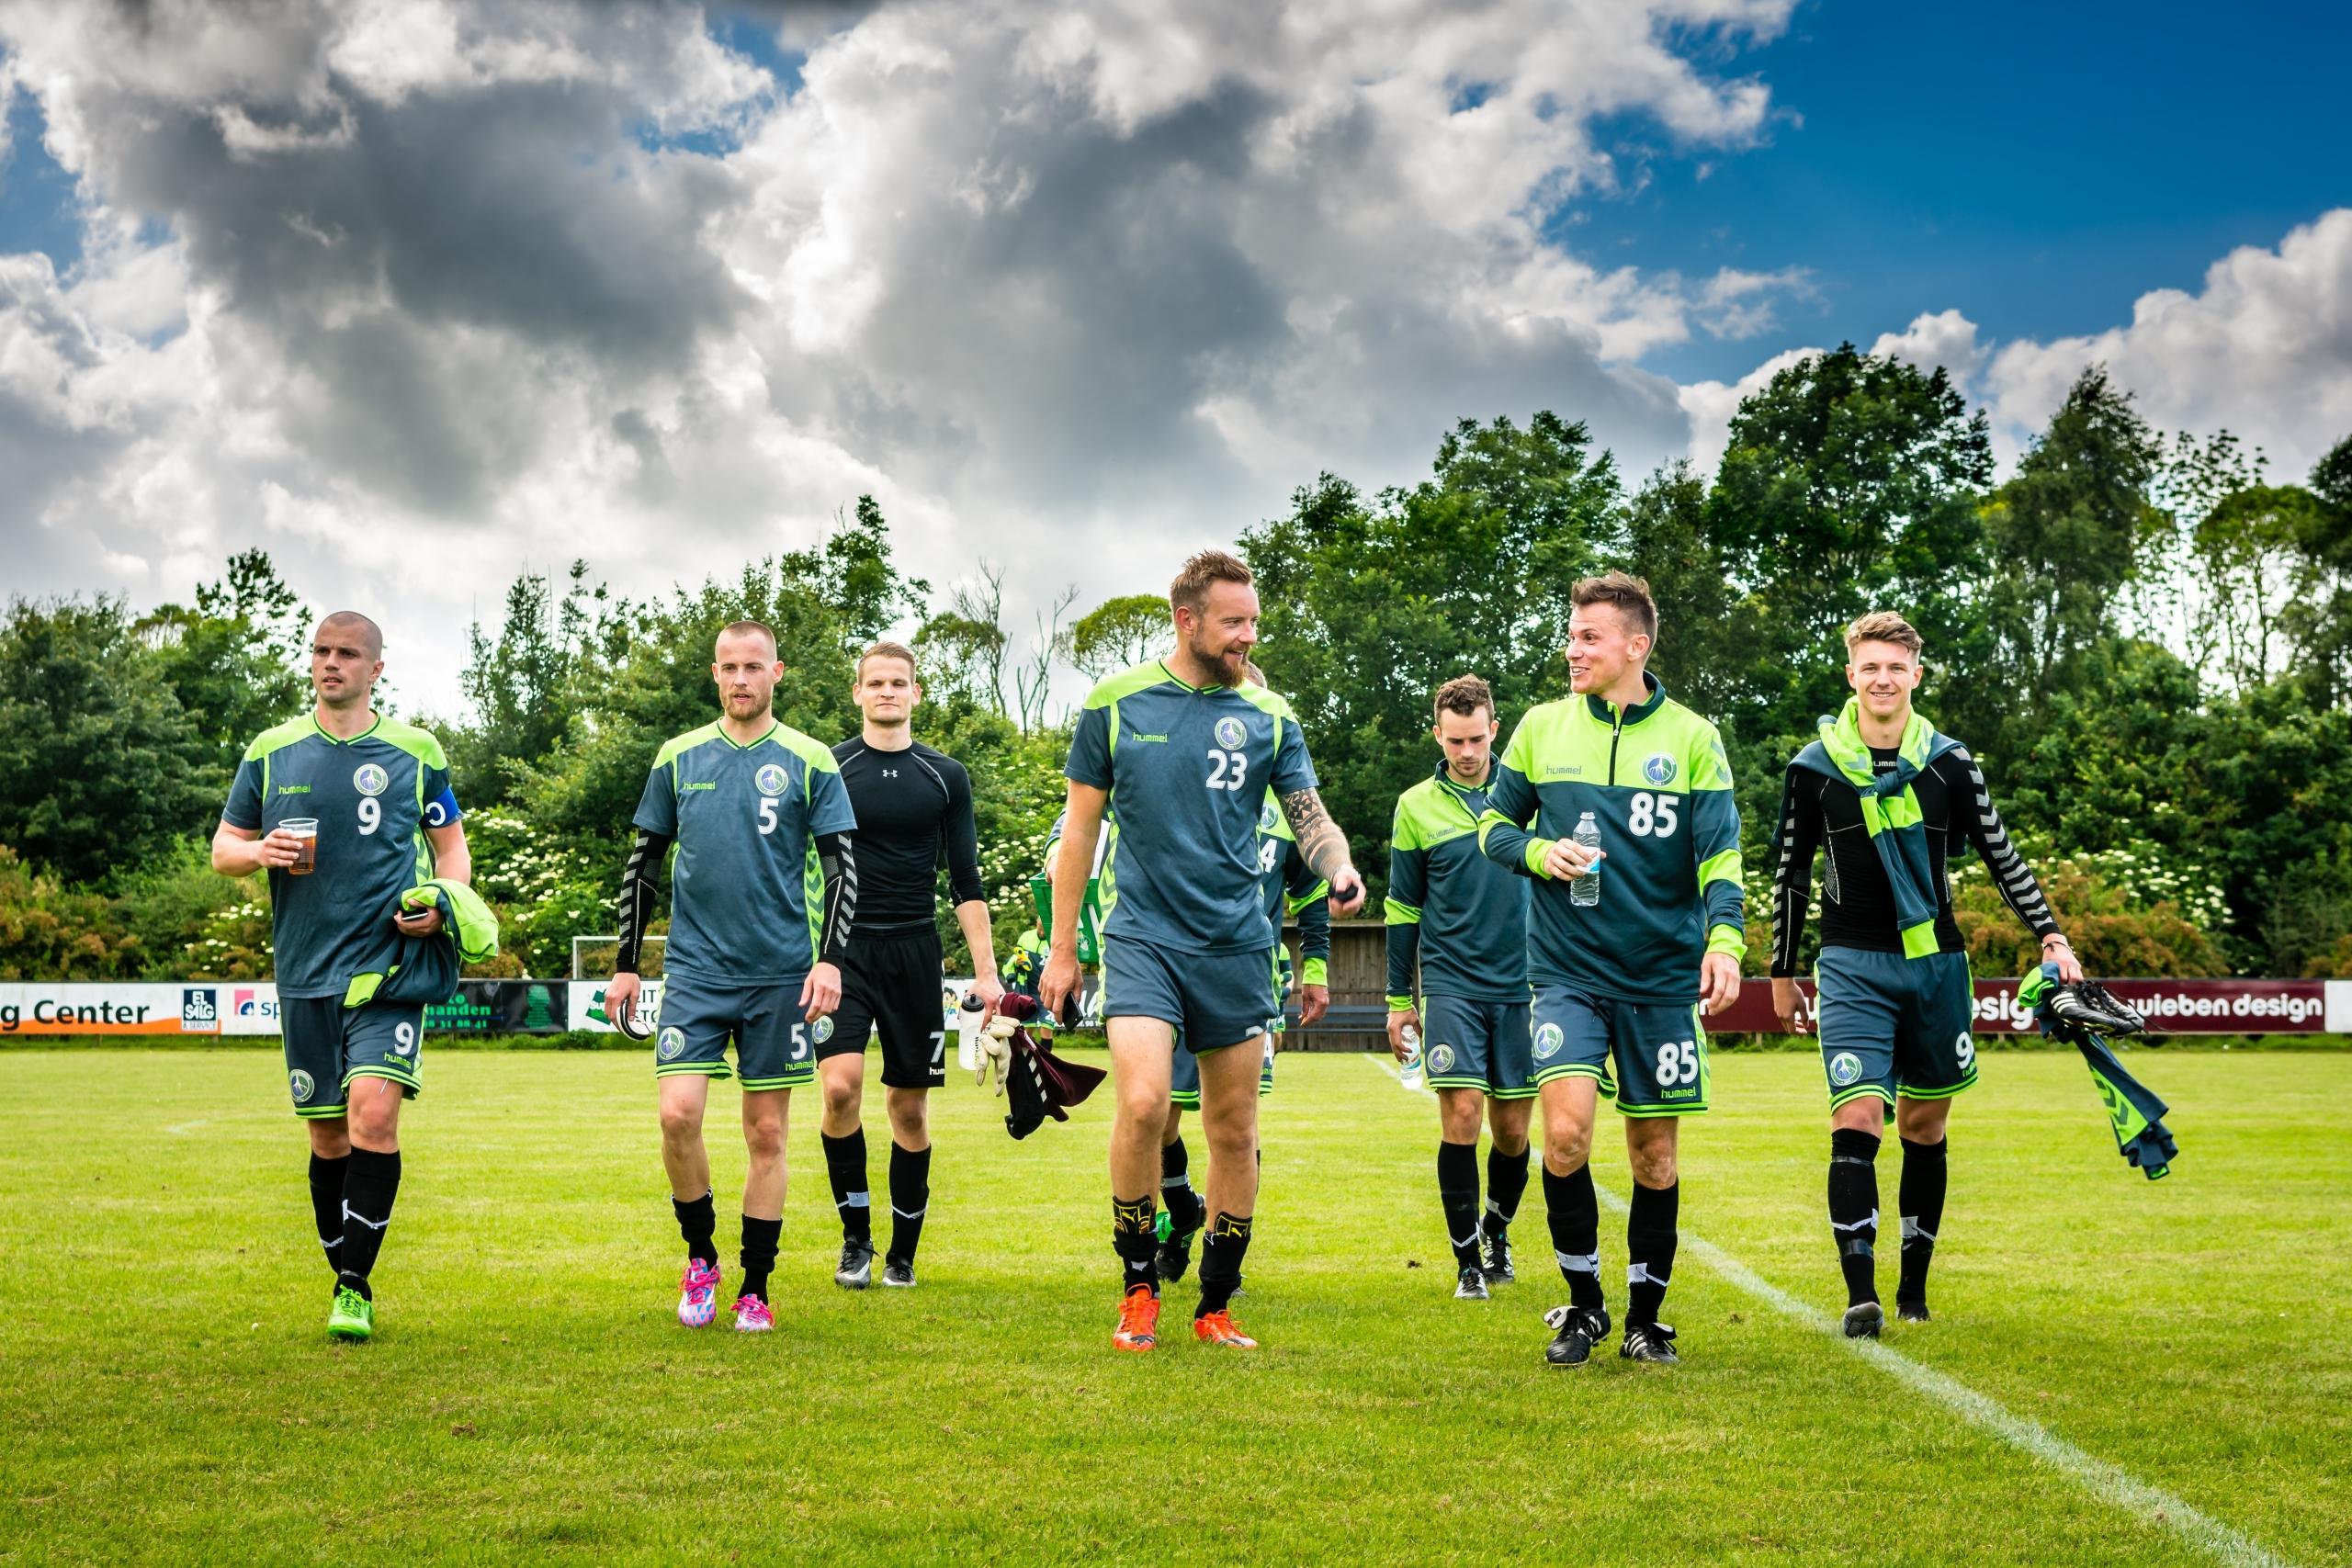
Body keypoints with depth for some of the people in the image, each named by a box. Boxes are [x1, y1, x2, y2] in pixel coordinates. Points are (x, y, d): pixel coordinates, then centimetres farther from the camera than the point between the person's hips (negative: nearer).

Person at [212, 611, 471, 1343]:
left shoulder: (417, 752, 5)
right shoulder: (270, 752, 8)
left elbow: (452, 845, 13)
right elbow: (223, 847, 13)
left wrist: (442, 904, -7)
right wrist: (261, 852, -10)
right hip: (306, 973, 2)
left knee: (373, 1112, -18)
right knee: (328, 1134, 7)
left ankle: (354, 1287, -10)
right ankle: (347, 1282, 22)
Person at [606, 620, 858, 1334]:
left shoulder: (810, 762, 1)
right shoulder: (678, 758, 7)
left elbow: (842, 868, 0)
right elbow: (643, 864, 12)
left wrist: (830, 959, -11)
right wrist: (626, 966, 9)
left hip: (780, 976, -1)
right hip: (695, 971, 1)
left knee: (766, 1133, 3)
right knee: (678, 1112, -12)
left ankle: (755, 1288, 13)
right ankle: (700, 1255, 10)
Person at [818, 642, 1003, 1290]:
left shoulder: (945, 776, 7)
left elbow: (965, 882, 9)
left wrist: (985, 970, 3)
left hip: (914, 952, 2)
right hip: (842, 951, -2)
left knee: (910, 1104, 5)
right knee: (840, 1085, -18)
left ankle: (902, 1254, 17)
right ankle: (856, 1236, -1)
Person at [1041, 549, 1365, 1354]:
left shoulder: (1268, 714, 5)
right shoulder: (1117, 701, 1)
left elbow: (1311, 817, 2)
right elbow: (1081, 827, 7)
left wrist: (1341, 870, -22)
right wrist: (1062, 946, 7)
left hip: (1236, 945, 2)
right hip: (1142, 934, -2)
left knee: (1235, 1132, 6)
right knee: (1143, 1100, -21)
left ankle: (1216, 1306, 21)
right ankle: (1138, 1286, -1)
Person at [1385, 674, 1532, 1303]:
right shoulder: (1417, 806, 1)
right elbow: (1403, 909, 8)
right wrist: (1399, 999, 8)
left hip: (1521, 984, 2)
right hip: (1451, 984, -2)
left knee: (1512, 1126, 6)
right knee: (1461, 1114, -11)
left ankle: (1497, 1229, 32)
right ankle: (1468, 1261, 0)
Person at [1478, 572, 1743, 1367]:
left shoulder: (1691, 737, 0)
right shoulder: (1542, 727, 4)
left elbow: (1720, 854, -5)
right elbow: (1493, 825, 13)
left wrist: (1723, 941, -22)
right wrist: (1540, 853, -9)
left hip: (1662, 975, 0)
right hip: (1567, 971, 0)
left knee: (1653, 1151, 6)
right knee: (1565, 1132, -15)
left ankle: (1644, 1317, 23)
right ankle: (1583, 1302, 5)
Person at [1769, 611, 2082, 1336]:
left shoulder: (1950, 763, 2)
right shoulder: (1814, 768, -1)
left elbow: (2001, 856, 11)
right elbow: (1790, 874, 8)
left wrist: (2051, 936, 4)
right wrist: (1782, 975, 12)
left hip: (1936, 962, 2)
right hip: (1853, 967, -2)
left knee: (1925, 1129, 10)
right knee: (1856, 1123, -15)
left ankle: (1914, 1288, 21)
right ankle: (1861, 1295, -17)